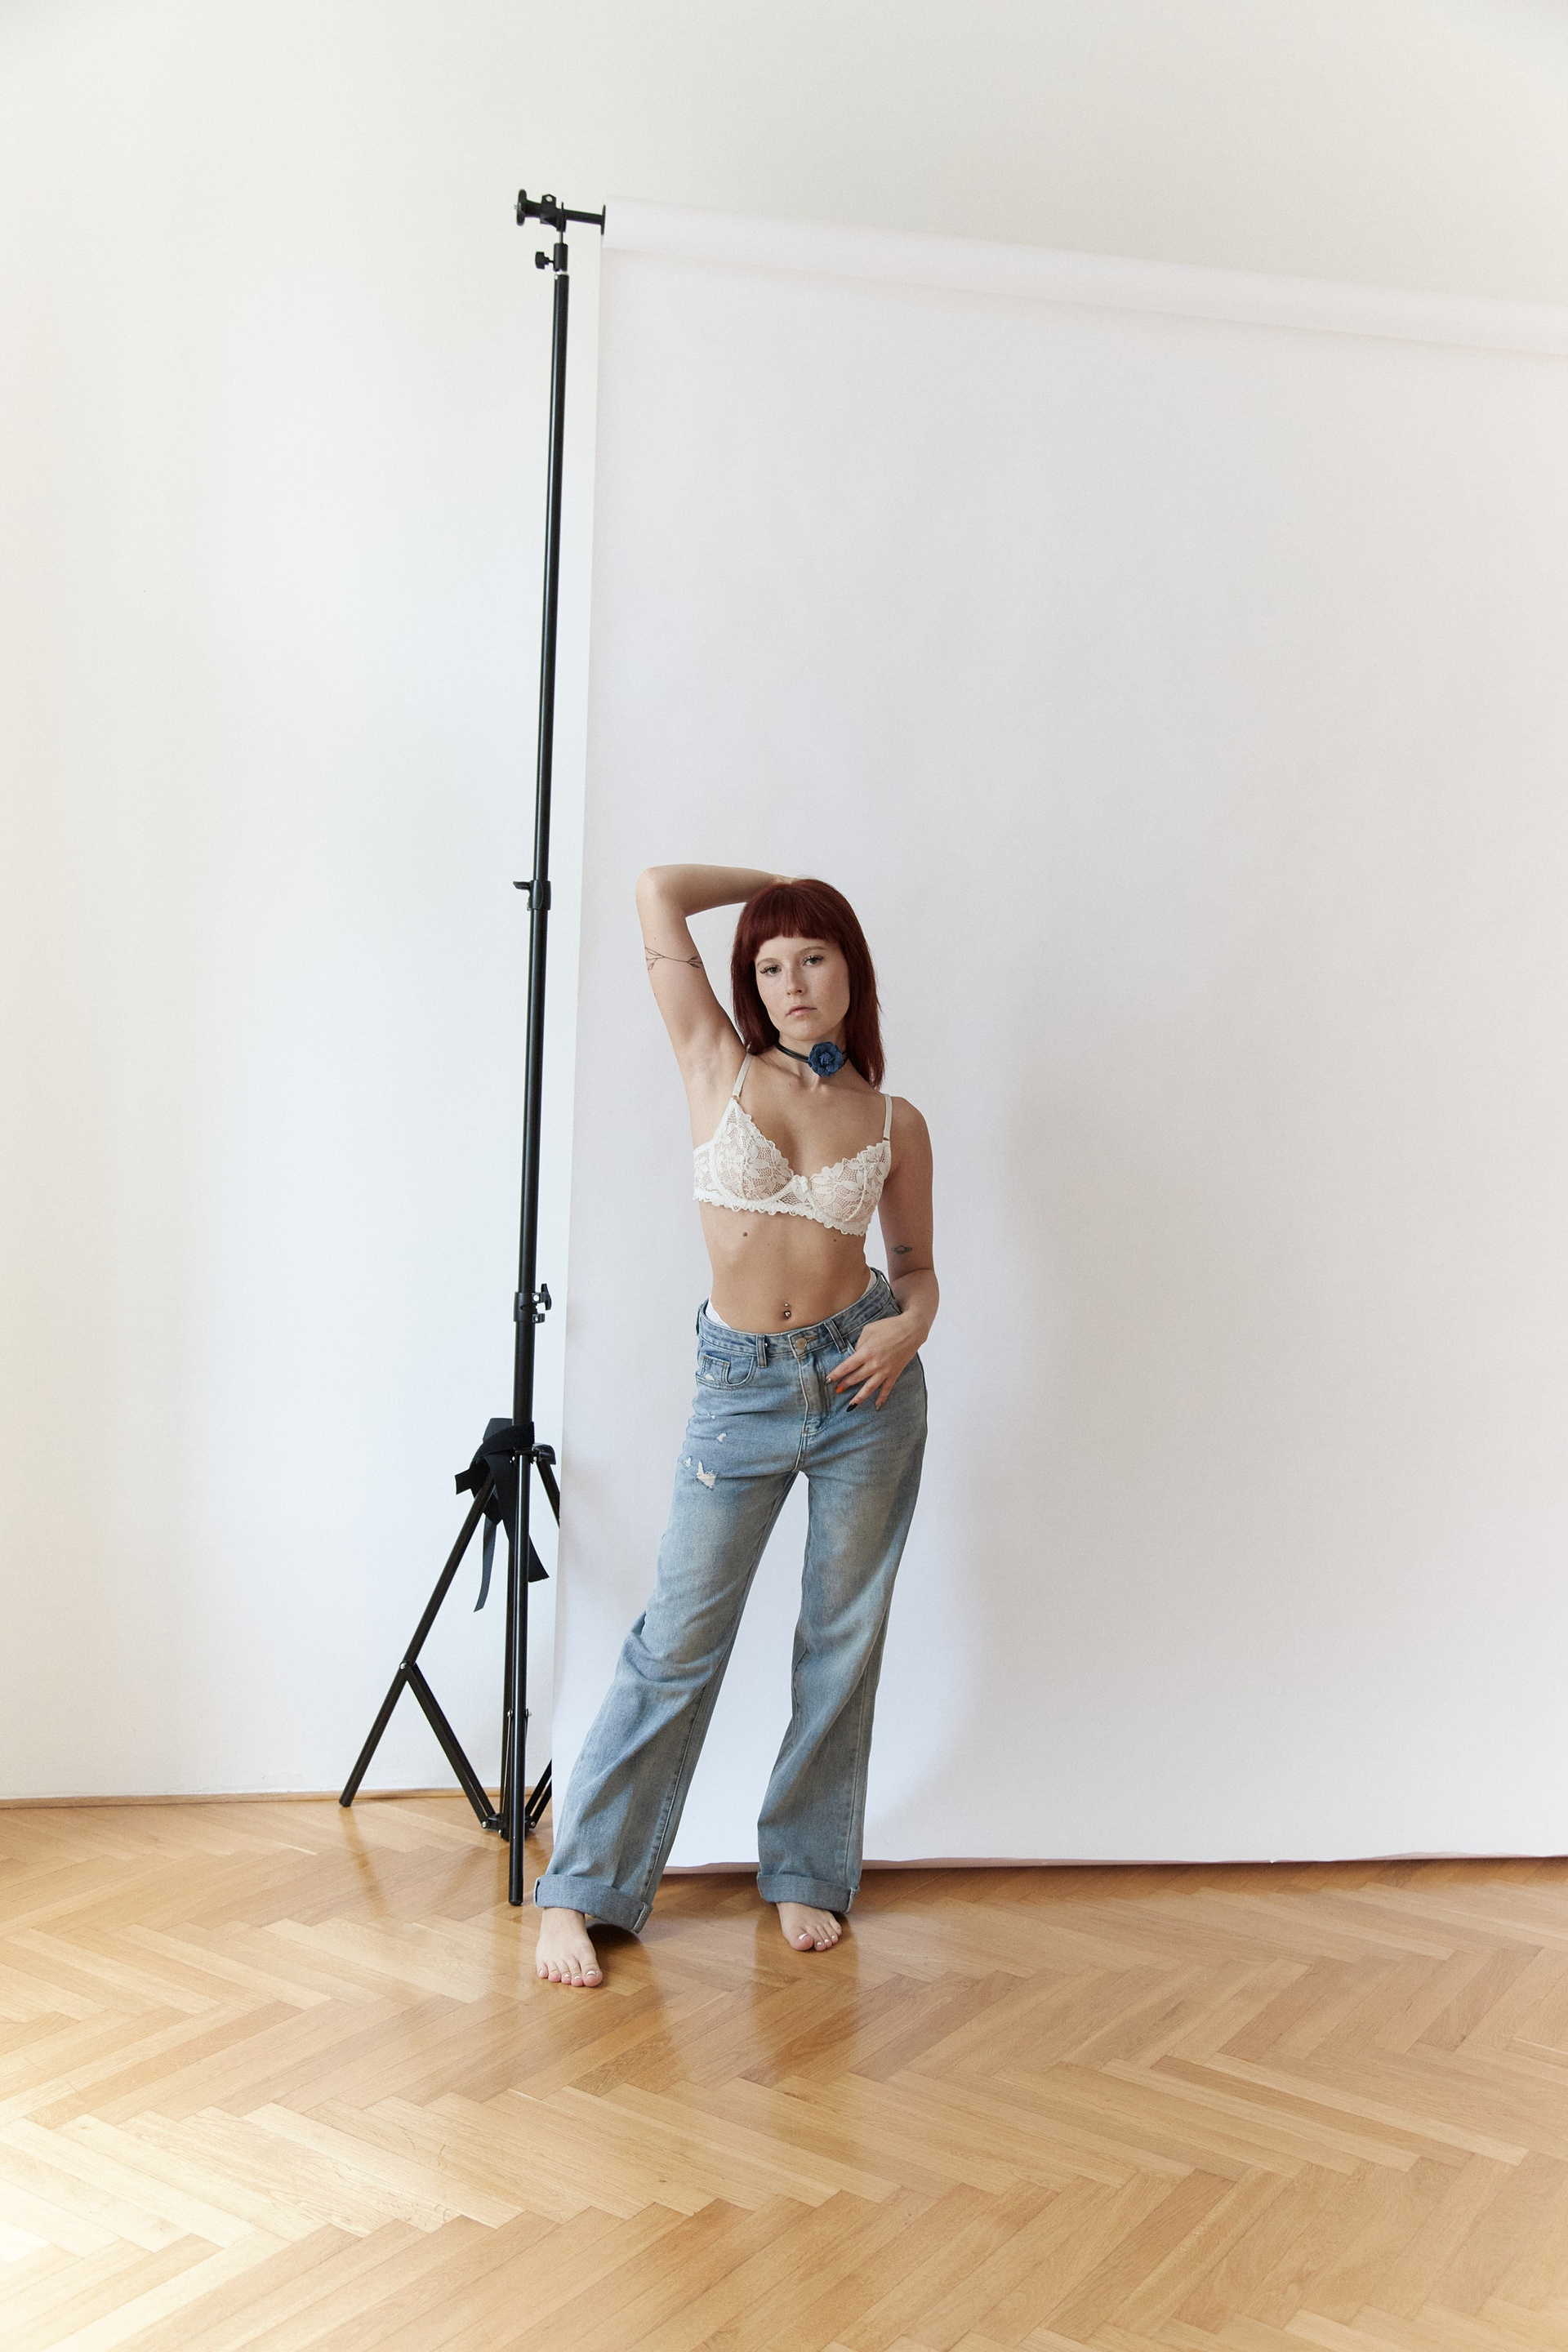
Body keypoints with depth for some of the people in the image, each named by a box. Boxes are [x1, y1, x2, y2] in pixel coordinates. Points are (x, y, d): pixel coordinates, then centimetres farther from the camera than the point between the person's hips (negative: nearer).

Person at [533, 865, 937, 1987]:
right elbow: (659, 890, -1)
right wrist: (780, 880, 10)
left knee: (843, 1643, 11)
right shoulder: (719, 1067, 1)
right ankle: (581, 1891, 14)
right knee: (678, 1644, 1)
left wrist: (912, 1325, -9)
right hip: (742, 1388, -2)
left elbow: (917, 1266, 12)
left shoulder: (896, 1122, 4)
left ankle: (807, 1876, 28)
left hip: (864, 1385, 2)